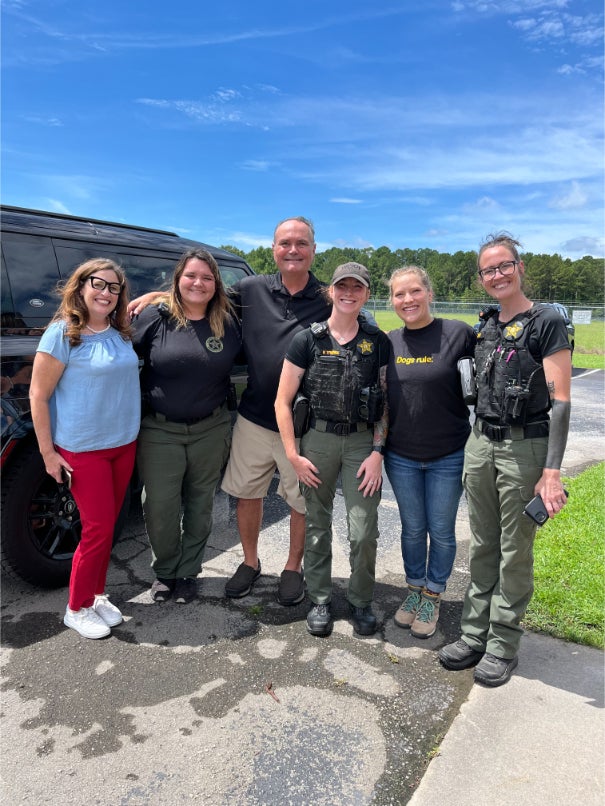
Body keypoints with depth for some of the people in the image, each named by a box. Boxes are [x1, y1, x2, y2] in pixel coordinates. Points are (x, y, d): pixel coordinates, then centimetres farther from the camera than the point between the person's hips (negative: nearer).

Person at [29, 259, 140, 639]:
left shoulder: (121, 332, 4)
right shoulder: (63, 333, -12)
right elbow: (38, 395, -11)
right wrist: (48, 453, -12)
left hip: (124, 444, 6)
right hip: (82, 449, -6)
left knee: (108, 525, 13)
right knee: (98, 528, -2)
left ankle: (97, 595, 30)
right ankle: (77, 608, 18)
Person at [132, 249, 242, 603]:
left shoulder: (229, 322, 0)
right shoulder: (155, 318, -5)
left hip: (211, 430, 2)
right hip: (160, 431, -1)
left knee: (200, 506, 14)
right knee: (160, 508, 5)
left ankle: (189, 572, 34)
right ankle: (165, 571, 31)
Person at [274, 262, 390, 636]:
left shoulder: (378, 342, 4)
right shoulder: (308, 340, -1)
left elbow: (385, 402, 5)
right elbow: (283, 401, 0)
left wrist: (378, 452, -4)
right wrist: (293, 455, -5)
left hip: (363, 441, 0)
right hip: (318, 439, 0)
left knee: (364, 531, -2)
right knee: (317, 525, 9)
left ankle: (362, 601, 22)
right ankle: (320, 601, 28)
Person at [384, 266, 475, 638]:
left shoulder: (459, 333, -11)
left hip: (447, 457, -2)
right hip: (401, 456, 3)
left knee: (441, 531, 12)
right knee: (412, 529, 16)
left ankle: (433, 598, 33)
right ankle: (414, 590, 37)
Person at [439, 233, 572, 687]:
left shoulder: (546, 323, -7)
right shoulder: (486, 329, 12)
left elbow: (560, 401, -12)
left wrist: (552, 470, -17)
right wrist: (474, 448, 14)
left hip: (526, 447, -6)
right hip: (481, 443, 6)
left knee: (515, 554, 5)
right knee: (483, 548, 13)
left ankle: (503, 645, 21)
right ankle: (475, 635, 26)